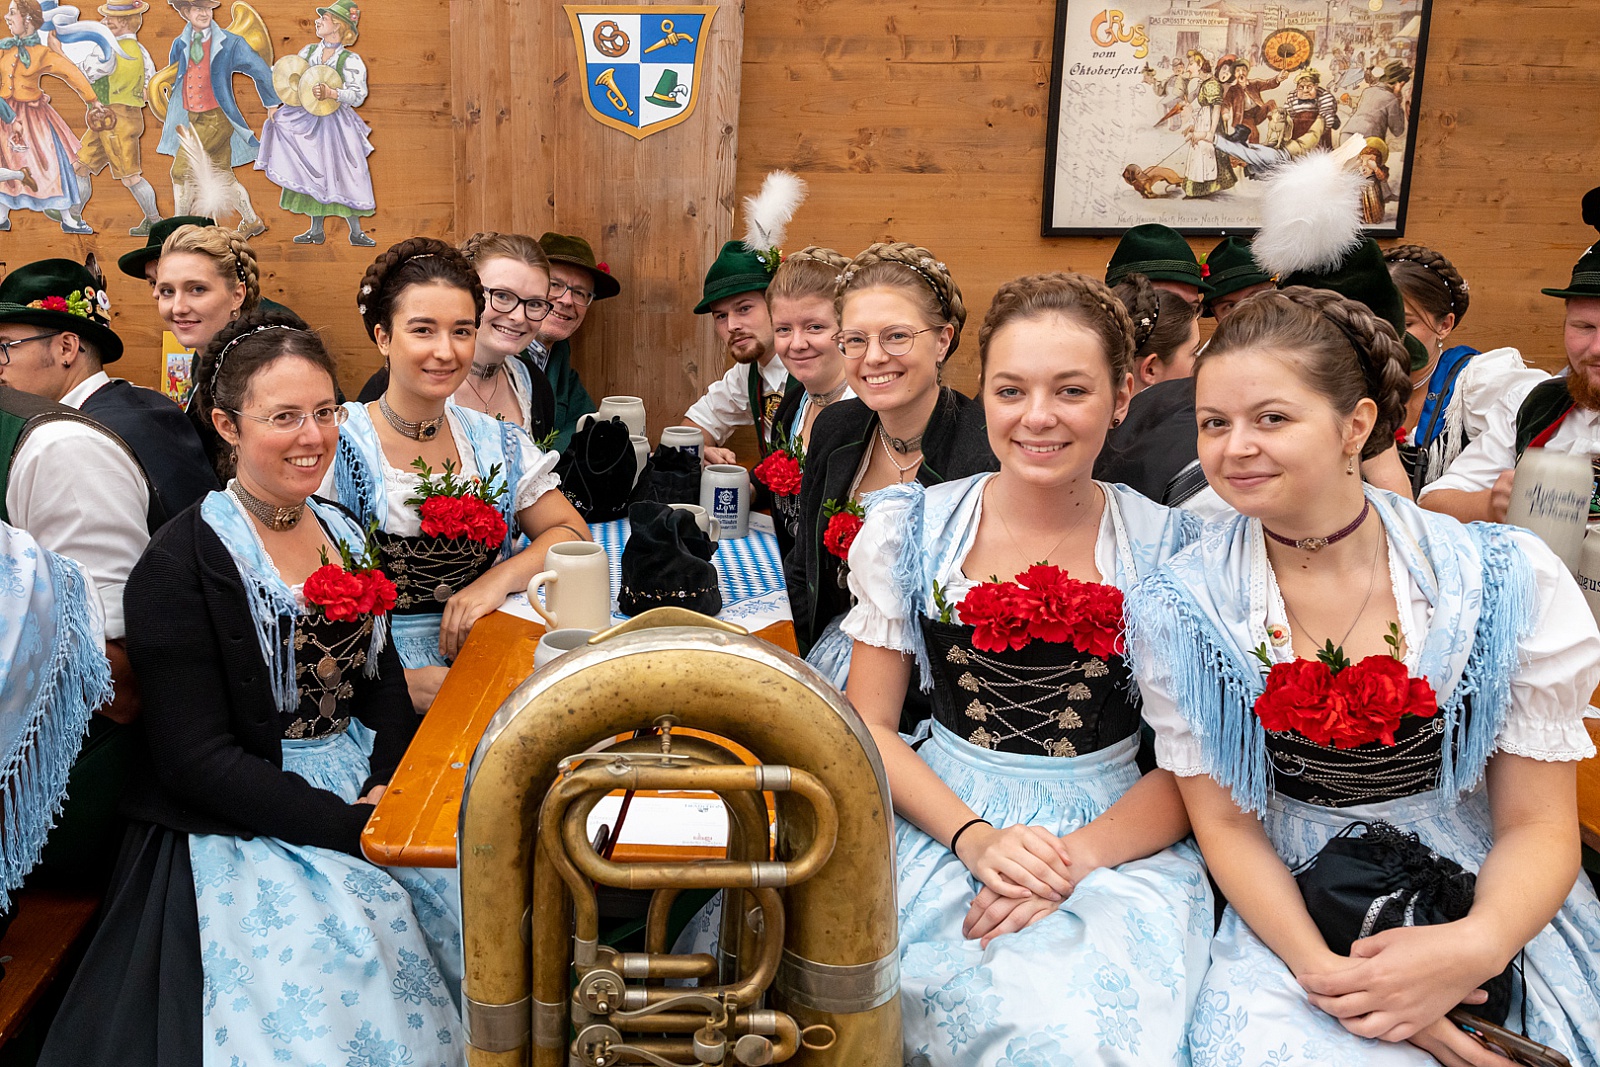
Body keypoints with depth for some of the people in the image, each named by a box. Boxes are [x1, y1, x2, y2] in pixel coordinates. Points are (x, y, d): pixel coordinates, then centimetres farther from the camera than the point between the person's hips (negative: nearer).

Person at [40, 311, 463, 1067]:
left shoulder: (341, 531, 9)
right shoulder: (179, 566, -12)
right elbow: (197, 758, -14)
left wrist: (390, 782, -8)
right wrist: (352, 828, -20)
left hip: (365, 788, 6)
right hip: (241, 826, -6)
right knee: (350, 943, -28)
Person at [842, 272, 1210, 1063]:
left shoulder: (1171, 548, -2)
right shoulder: (912, 528, 0)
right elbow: (869, 724, 2)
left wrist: (1079, 855, -18)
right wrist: (975, 839, -14)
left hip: (1122, 840, 0)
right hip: (941, 822, 1)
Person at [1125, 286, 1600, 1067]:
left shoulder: (1510, 581, -7)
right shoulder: (1181, 608, -7)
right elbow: (1225, 822, -4)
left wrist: (1473, 949, -22)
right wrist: (1317, 965, -20)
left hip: (1494, 922, 1)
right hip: (1288, 920, 0)